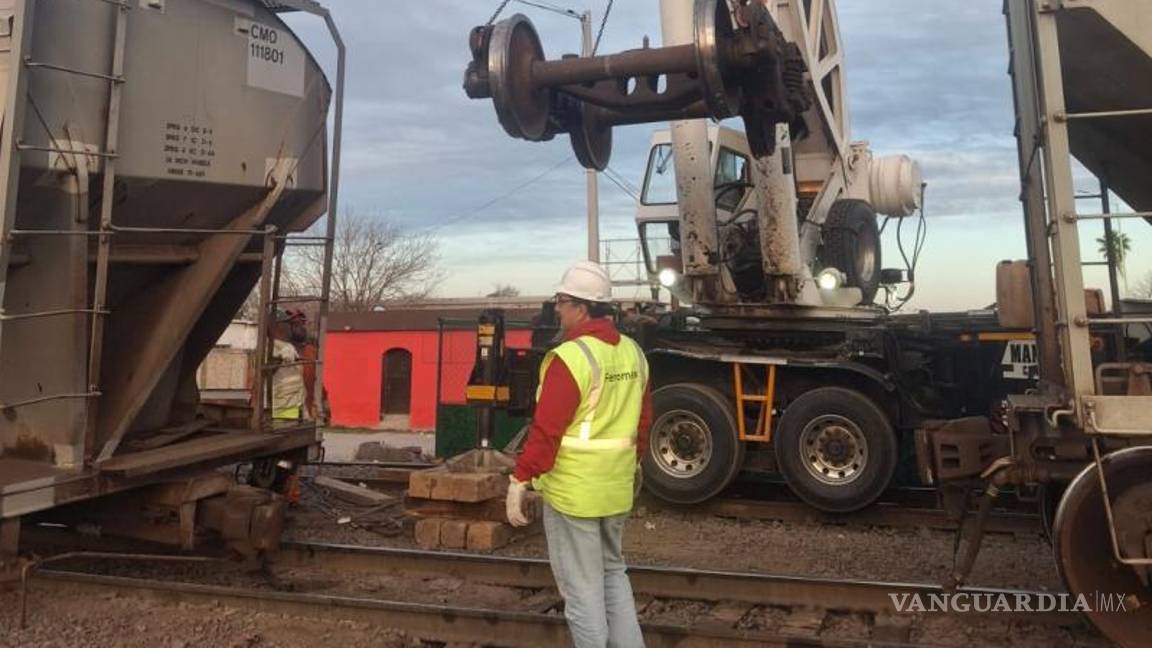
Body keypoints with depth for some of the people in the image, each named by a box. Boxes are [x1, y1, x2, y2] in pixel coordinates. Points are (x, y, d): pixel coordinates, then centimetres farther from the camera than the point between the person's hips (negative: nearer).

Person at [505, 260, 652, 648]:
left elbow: (546, 429, -20)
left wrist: (520, 480, -13)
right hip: (617, 488, 8)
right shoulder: (633, 353, 5)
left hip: (571, 489, -8)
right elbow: (643, 421, 13)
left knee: (581, 585, 6)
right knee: (612, 571, 23)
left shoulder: (570, 357, -19)